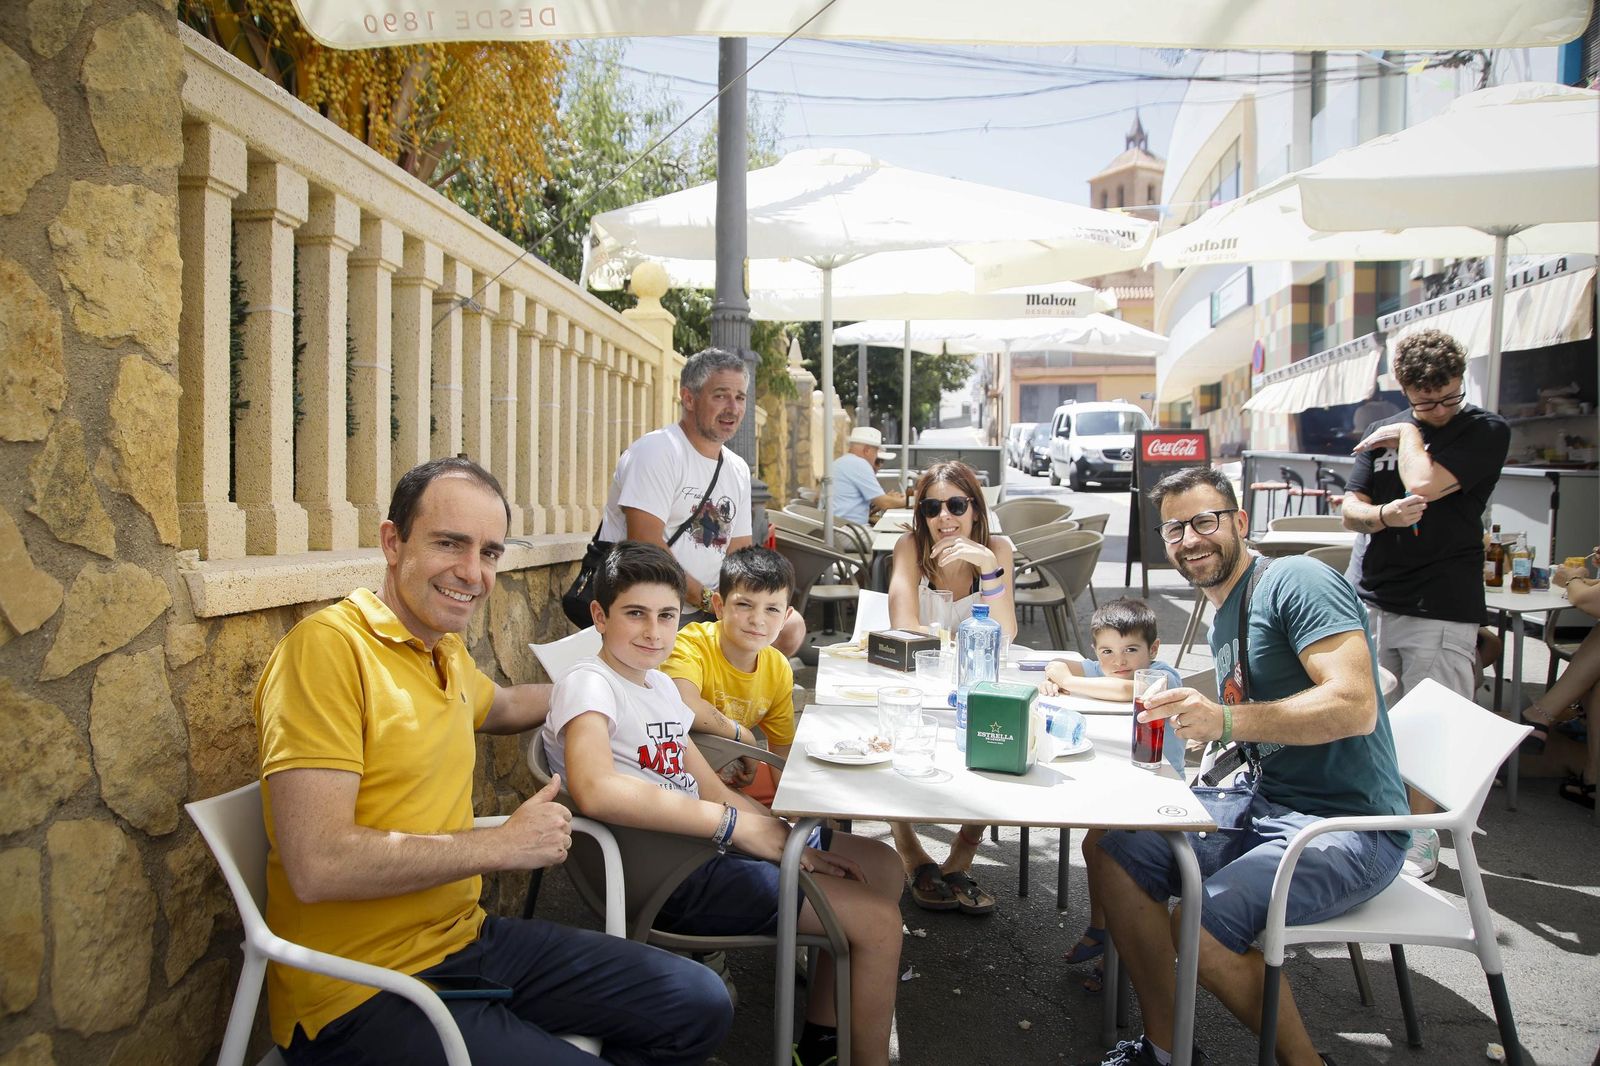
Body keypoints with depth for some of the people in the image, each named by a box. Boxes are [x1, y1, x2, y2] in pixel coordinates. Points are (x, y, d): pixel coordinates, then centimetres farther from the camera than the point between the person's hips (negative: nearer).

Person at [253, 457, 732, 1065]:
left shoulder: (446, 651, 8)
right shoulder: (329, 647, -18)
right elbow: (317, 865, -26)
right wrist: (504, 845, -16)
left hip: (466, 939, 8)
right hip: (364, 993, -8)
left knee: (700, 1006, 5)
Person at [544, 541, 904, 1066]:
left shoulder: (660, 684, 14)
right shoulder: (589, 685, -13)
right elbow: (595, 790, -34)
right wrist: (734, 823, -28)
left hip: (705, 844, 9)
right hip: (666, 879, -9)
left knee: (881, 866, 15)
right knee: (878, 919, -11)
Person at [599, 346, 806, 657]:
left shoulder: (738, 469, 14)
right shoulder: (656, 451, -10)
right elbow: (645, 547, -19)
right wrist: (708, 598, -17)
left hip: (705, 609, 8)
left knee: (791, 627, -8)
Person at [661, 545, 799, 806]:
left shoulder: (779, 670, -2)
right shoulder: (692, 644, -23)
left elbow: (782, 751, 6)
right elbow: (684, 707, -43)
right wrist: (742, 734, -27)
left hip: (731, 770, 7)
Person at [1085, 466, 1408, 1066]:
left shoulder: (1297, 581, -12)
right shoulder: (1223, 617, 15)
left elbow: (1355, 706, -25)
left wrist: (1226, 720, -34)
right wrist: (1186, 719, 9)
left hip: (1349, 826, -9)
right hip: (1267, 809, 9)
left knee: (1199, 926, -27)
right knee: (1111, 852, -1)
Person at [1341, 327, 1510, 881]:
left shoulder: (1487, 432, -2)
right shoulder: (1384, 432, 12)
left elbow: (1424, 484, -19)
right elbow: (1351, 509, 6)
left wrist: (1409, 434, -1)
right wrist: (1382, 515, -16)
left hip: (1440, 608, -4)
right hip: (1369, 599, 4)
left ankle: (1421, 842, 14)